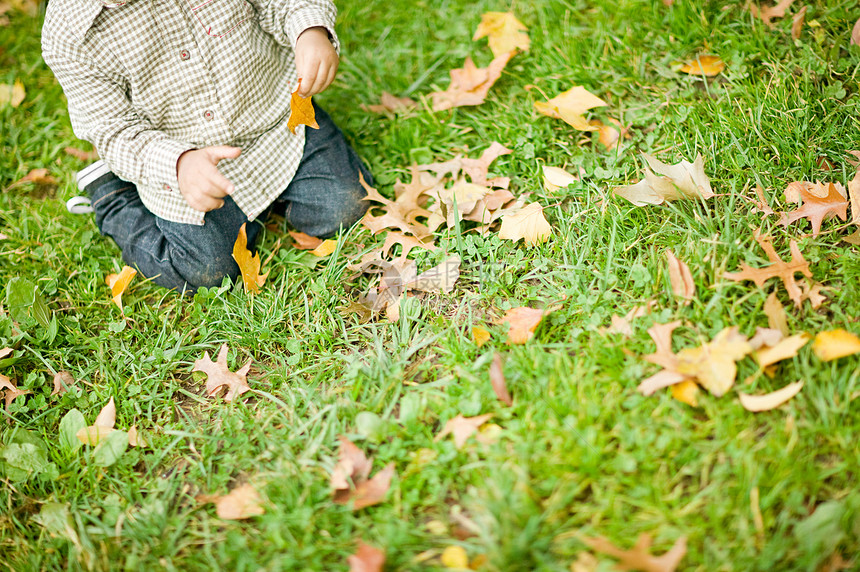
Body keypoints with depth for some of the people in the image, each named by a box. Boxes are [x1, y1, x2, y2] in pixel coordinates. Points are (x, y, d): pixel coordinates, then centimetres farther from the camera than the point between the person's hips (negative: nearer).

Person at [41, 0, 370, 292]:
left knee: (346, 209, -4)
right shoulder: (67, 36, -23)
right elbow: (116, 132, -20)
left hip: (274, 112, 3)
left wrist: (312, 31, -35)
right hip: (181, 164, -2)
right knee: (206, 272, 2)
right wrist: (179, 164, -40)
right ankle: (110, 195, 23)